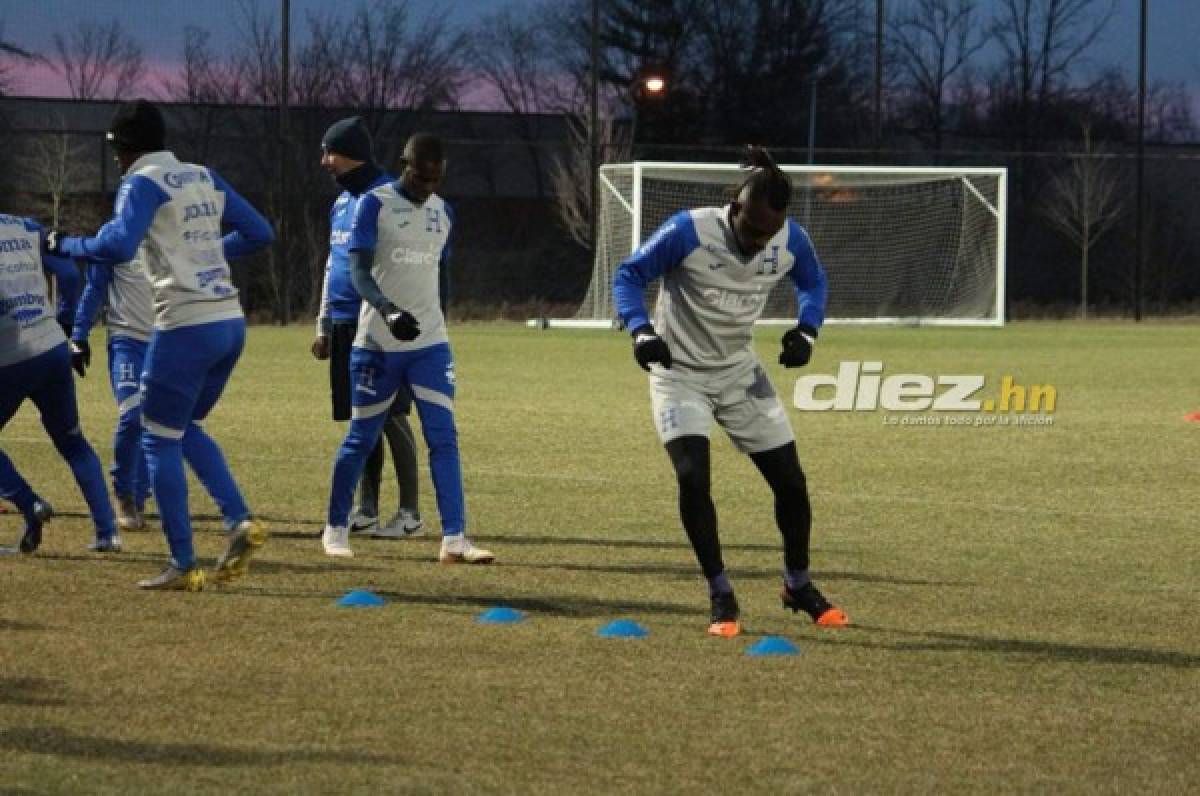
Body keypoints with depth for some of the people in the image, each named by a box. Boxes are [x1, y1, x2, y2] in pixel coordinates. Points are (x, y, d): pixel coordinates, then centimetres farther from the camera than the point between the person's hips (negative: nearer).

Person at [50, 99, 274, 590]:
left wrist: (64, 246, -8)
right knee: (185, 428, 23)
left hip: (185, 328, -7)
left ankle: (183, 566, 2)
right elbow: (260, 233, 19)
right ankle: (239, 522, 5)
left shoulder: (142, 183, -7)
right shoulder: (205, 179, 15)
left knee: (159, 439, 5)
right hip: (231, 323, 8)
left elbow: (118, 246, -23)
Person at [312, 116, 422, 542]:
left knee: (390, 416, -8)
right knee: (361, 418, 9)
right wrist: (324, 326, 23)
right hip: (345, 326, 8)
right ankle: (366, 508, 15)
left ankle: (410, 514, -5)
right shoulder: (342, 203, 18)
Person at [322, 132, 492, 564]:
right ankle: (335, 529, 21)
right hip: (378, 344, -4)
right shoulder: (374, 204, -9)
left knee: (444, 438, -6)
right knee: (361, 437, 5)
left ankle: (454, 539, -10)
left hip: (430, 344, 4)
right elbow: (359, 271, -18)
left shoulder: (442, 211, 9)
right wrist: (387, 308, -35)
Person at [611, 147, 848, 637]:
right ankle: (721, 596, -8)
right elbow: (630, 276, -15)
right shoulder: (690, 231, -25)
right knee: (692, 477, -23)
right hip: (681, 373, -4)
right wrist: (640, 329, -31)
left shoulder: (791, 241, -13)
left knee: (790, 482, 4)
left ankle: (798, 587, 28)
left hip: (741, 374, 4)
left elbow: (812, 282, 9)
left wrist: (806, 330, -9)